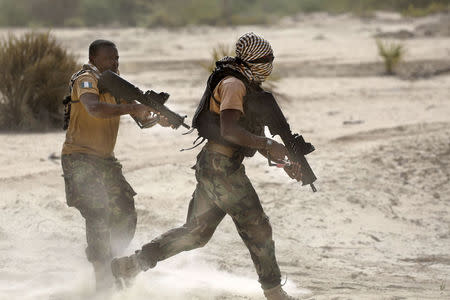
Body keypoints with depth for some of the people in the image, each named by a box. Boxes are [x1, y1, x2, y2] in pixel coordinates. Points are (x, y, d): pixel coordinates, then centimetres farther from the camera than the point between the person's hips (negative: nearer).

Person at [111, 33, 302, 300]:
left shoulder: (247, 87, 19)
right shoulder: (233, 84, -13)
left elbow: (252, 137, 23)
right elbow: (229, 130, -26)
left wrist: (285, 162, 14)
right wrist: (268, 145, -28)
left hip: (210, 167, 10)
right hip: (221, 165, -10)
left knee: (196, 232, 13)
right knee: (257, 228, -2)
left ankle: (134, 263, 15)